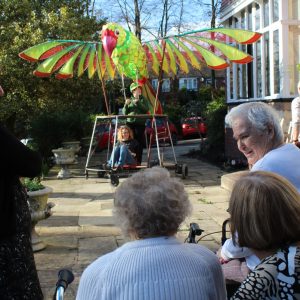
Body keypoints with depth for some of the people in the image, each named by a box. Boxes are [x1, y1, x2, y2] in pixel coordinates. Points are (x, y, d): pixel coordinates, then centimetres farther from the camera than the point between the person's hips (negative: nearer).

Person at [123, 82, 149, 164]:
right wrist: (126, 105, -6)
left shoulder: (143, 99, 12)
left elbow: (146, 109, -4)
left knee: (139, 142, -7)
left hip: (140, 123, -1)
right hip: (130, 123, 1)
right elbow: (124, 113, 12)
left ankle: (138, 161, -4)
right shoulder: (129, 100, 16)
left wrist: (138, 103, -13)